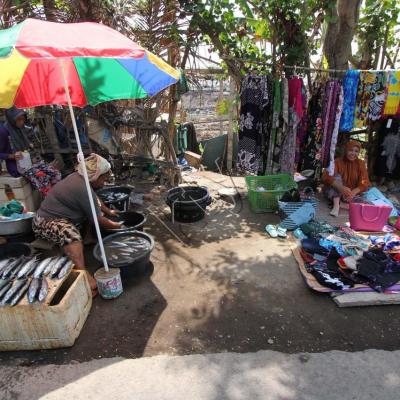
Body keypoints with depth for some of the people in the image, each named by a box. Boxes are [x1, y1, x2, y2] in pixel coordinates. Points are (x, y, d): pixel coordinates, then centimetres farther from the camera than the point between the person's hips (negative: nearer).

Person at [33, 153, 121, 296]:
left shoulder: (79, 177, 1)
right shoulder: (83, 189, -27)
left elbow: (96, 200, 19)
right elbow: (98, 220, -20)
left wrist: (109, 212, 22)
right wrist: (116, 226, -7)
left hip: (59, 215, 10)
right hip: (46, 222, -10)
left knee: (94, 208, 12)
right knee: (70, 233, -40)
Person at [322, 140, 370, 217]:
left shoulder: (360, 164, 0)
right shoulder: (338, 161, -7)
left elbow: (364, 183, -9)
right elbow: (326, 176, -24)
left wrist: (354, 192, -31)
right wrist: (341, 187, -40)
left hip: (352, 193, 1)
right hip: (335, 192, -1)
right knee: (337, 175, -28)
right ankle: (336, 205, -35)